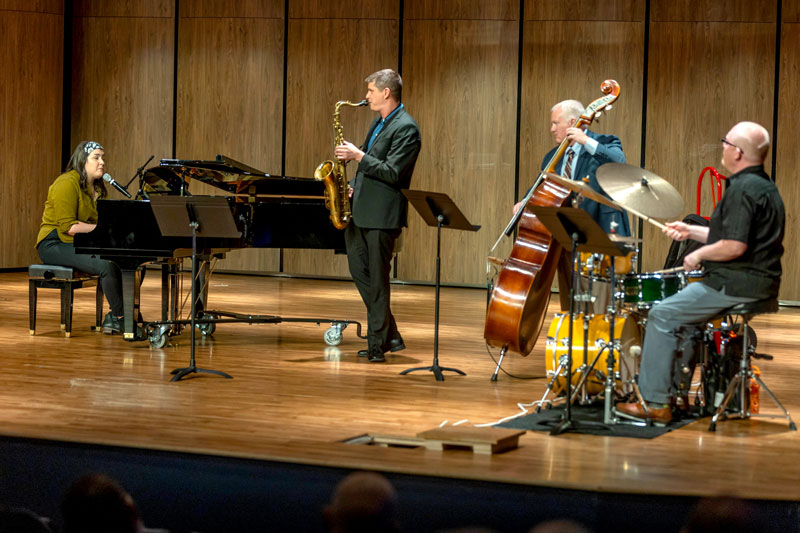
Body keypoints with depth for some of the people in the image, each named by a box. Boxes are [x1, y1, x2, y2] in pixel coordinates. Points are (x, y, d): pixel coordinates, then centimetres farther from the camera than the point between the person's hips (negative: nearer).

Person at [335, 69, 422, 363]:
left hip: (382, 215, -10)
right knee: (358, 270, 11)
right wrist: (354, 186, 9)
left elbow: (392, 173, -21)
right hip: (360, 209, 10)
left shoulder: (406, 128, -14)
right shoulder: (379, 123, 15)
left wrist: (358, 155, -19)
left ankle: (378, 344, 4)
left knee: (377, 281, -4)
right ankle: (389, 335, 20)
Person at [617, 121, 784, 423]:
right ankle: (675, 388, 27)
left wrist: (699, 255, -11)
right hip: (759, 282, 11)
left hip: (736, 285, -11)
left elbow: (734, 246, -27)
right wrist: (692, 231, 20)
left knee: (662, 316, -7)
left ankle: (655, 403, -7)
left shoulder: (743, 189, -19)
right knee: (683, 308, 26)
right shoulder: (763, 186, 15)